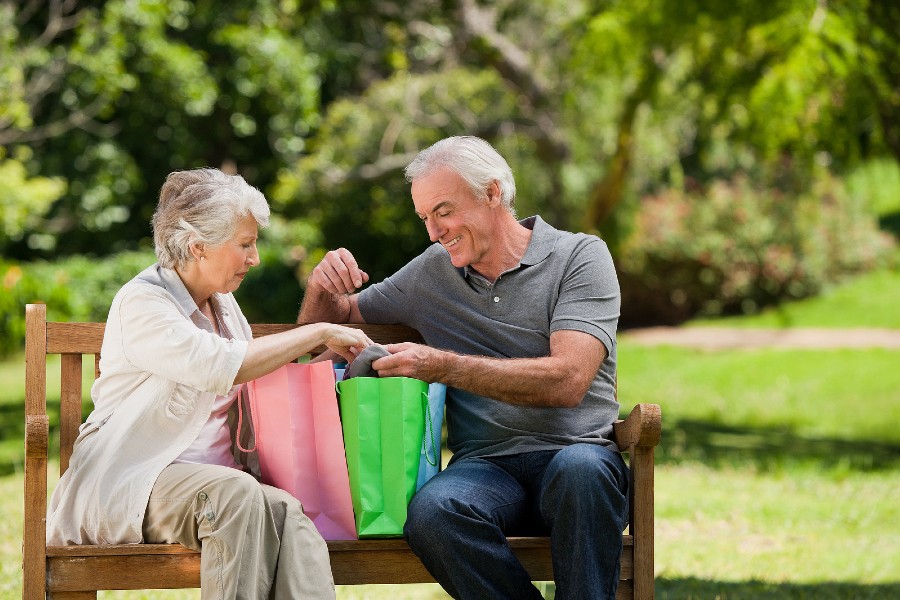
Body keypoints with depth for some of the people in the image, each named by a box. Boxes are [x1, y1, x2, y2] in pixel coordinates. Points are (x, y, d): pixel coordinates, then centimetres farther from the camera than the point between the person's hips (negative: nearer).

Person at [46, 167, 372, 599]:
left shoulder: (223, 304, 19)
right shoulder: (142, 303, -8)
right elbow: (220, 365, -23)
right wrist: (321, 334, -15)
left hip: (217, 479, 6)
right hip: (133, 480, -6)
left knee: (289, 515, -29)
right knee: (236, 493, -38)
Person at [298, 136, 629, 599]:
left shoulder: (579, 257, 3)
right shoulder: (430, 274, 17)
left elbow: (568, 380, -12)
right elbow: (328, 321, 30)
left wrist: (442, 366, -18)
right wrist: (323, 287, 5)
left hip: (574, 451, -2)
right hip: (484, 463, 3)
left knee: (580, 469, -40)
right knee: (432, 511, -34)